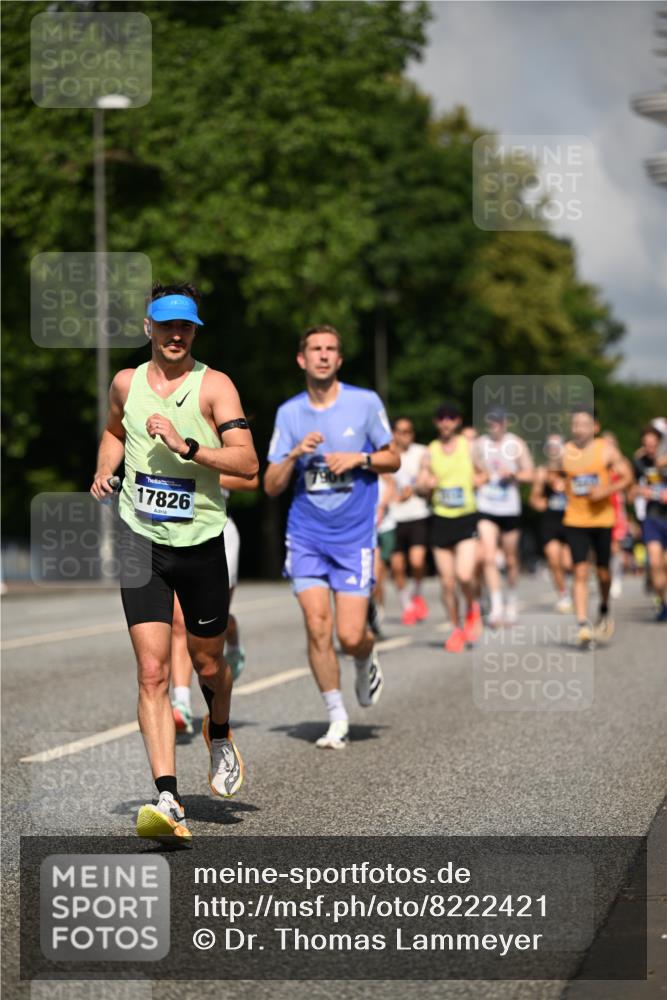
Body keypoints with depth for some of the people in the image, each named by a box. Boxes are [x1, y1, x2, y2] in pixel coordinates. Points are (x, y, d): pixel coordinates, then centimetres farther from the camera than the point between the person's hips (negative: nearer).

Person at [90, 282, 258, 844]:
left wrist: (187, 446, -26)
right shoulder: (126, 383, 5)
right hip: (141, 543, 2)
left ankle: (220, 739, 47)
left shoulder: (214, 386, -7)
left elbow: (248, 464, -16)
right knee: (153, 672, -10)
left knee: (207, 664, 13)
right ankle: (169, 802, -15)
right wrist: (104, 471, 8)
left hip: (200, 541, -1)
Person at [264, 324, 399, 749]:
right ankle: (337, 718, 5)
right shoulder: (289, 413, 3)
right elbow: (272, 486, 4)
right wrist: (295, 454, -14)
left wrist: (359, 458, -12)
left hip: (355, 535, -2)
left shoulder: (365, 402, -2)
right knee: (317, 626, -9)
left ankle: (367, 662, 29)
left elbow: (393, 460, 7)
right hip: (306, 534, 2)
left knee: (351, 636, -8)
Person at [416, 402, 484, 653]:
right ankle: (456, 629, 19)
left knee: (464, 575, -19)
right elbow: (420, 485, 9)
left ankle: (472, 608, 12)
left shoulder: (469, 448, 2)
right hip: (441, 520, 2)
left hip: (466, 519, -2)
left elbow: (482, 477, 12)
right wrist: (427, 485, -13)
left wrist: (475, 481, -10)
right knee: (447, 582, 3)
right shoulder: (430, 452, 6)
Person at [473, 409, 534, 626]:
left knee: (511, 560, 9)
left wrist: (512, 474, -16)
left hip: (510, 509, 0)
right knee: (489, 558, -15)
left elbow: (529, 474, 3)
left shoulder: (517, 444, 2)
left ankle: (512, 602, 30)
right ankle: (496, 607, -18)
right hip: (486, 510, 0)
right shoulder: (479, 444, 4)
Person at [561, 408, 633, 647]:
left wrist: (607, 490, -17)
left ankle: (604, 610, 39)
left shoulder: (606, 450, -3)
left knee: (603, 572, 10)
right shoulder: (564, 452, 2)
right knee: (580, 572, -10)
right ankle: (582, 626, -14)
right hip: (575, 521, 0)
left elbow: (627, 477, -2)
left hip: (603, 519, 0)